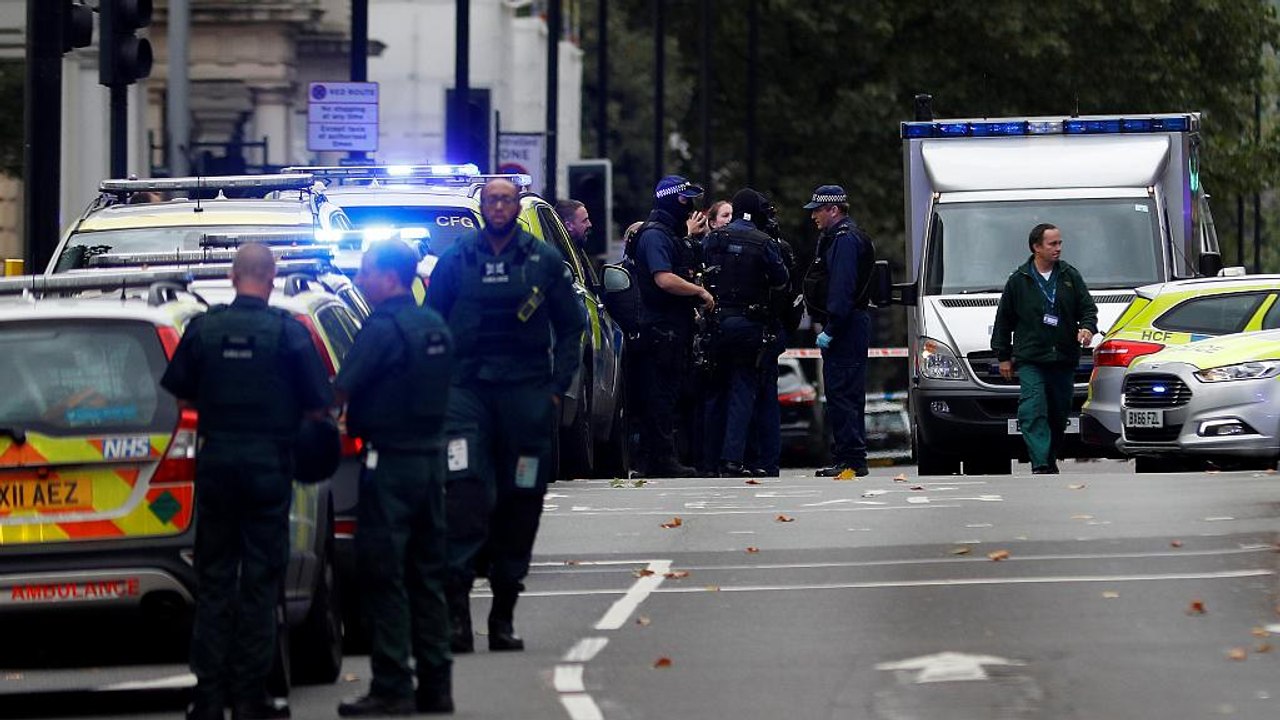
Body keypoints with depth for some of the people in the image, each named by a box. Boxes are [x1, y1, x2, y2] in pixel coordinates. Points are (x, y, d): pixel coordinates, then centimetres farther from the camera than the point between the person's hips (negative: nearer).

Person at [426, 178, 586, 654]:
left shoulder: (545, 262, 7)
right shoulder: (455, 260, 7)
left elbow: (571, 328, 12)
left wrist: (557, 387, 2)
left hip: (527, 394, 1)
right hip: (467, 389, -1)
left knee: (520, 501, 4)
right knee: (465, 492, -18)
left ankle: (503, 615, 13)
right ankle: (456, 604, -24)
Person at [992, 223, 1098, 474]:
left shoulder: (1071, 277, 10)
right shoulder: (1018, 281, 4)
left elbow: (1088, 308, 12)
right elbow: (1003, 320, 9)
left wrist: (1087, 328, -10)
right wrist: (1003, 356, 8)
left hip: (1064, 359, 3)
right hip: (1030, 360, -3)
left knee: (1059, 414, 9)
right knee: (1033, 412, -16)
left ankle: (1050, 461, 25)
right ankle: (1041, 466, -24)